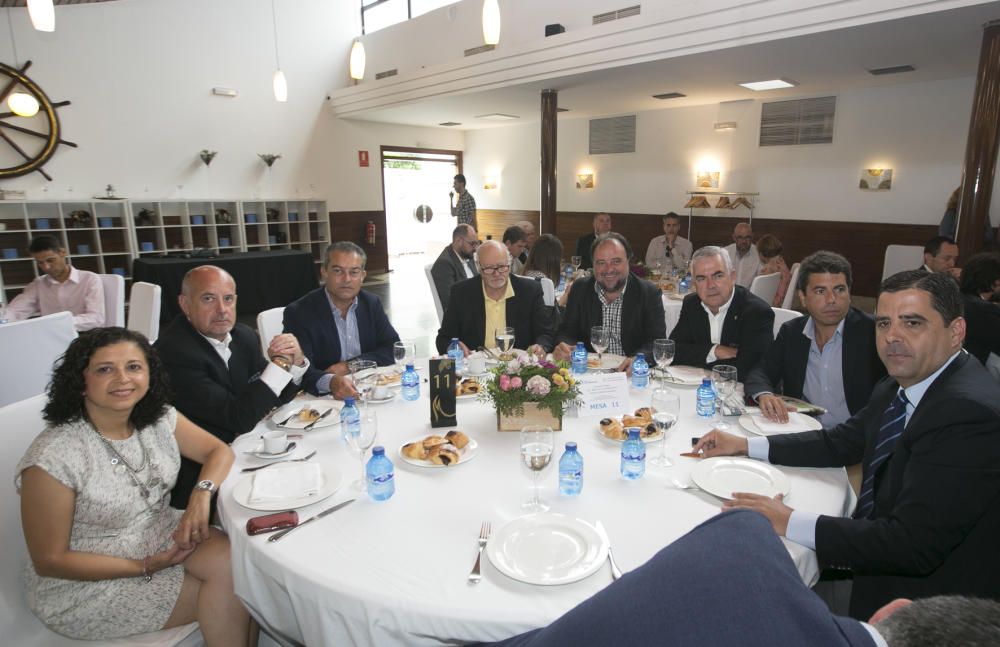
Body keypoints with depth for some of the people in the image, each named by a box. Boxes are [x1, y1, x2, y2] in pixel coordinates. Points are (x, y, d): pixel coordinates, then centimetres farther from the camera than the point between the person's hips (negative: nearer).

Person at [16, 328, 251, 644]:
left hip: (163, 536, 5)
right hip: (87, 580, -5)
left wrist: (202, 494, -20)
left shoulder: (159, 418, -8)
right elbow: (50, 560, -16)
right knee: (218, 598, -15)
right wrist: (148, 567, -18)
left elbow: (219, 450, 1)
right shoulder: (52, 457, -24)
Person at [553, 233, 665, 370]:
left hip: (631, 374, 0)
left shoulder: (650, 293, -3)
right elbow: (567, 332, 2)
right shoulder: (580, 289, 4)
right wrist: (563, 348, -22)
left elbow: (657, 341, -9)